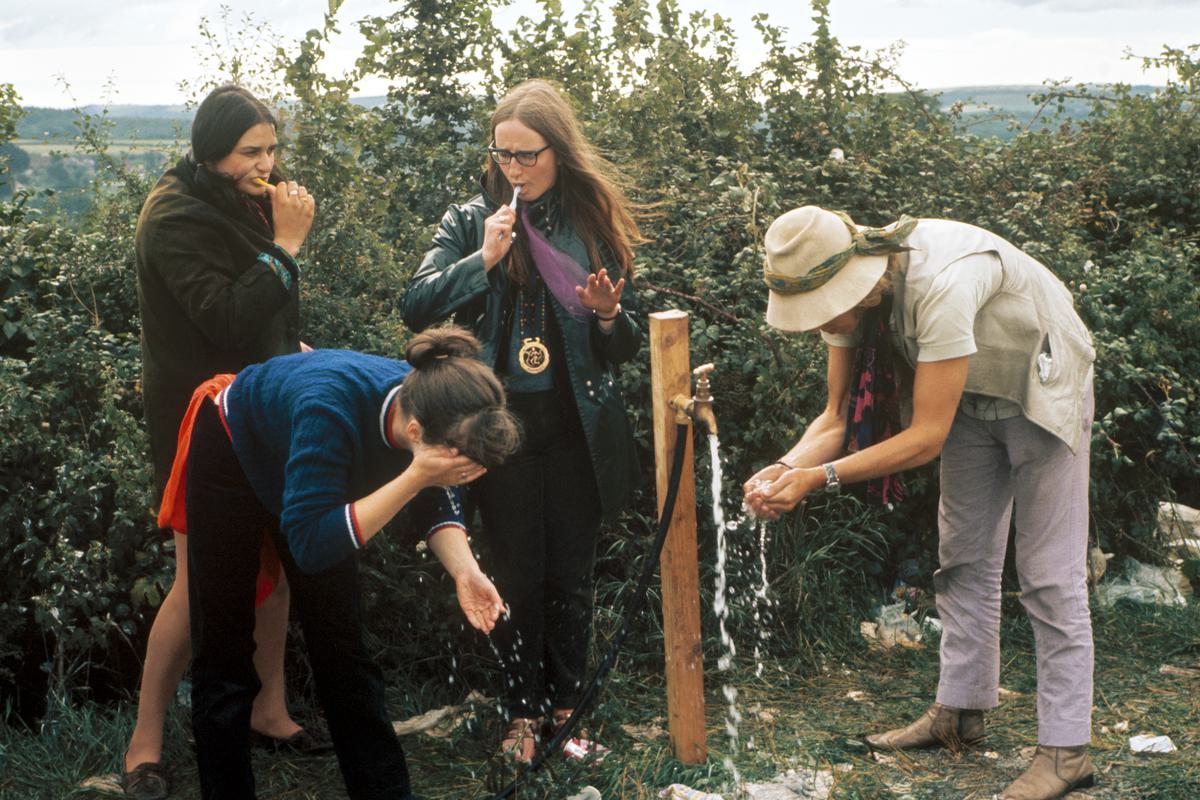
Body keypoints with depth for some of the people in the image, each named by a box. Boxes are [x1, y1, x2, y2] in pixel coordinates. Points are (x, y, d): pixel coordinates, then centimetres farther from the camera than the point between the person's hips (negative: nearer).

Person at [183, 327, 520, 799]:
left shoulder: (429, 409, -27)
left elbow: (435, 504, -10)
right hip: (231, 455, -5)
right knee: (224, 650, 0)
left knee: (341, 645, 5)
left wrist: (465, 571, -29)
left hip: (315, 471, 5)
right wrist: (416, 476, -48)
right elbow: (310, 544, -43)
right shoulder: (332, 408, -45)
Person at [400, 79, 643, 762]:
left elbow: (628, 345, 7)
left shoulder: (599, 225, 2)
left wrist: (609, 315, -16)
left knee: (572, 575, 9)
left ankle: (566, 707, 25)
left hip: (577, 430, 1)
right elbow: (417, 309, -10)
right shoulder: (471, 223, 1)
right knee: (517, 574, 8)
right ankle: (523, 712, 22)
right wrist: (483, 259, -21)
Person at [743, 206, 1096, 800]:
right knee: (963, 558, 12)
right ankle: (960, 711, 25)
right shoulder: (845, 288, -17)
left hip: (1043, 390, -7)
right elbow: (838, 415, -10)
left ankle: (1066, 750, -1)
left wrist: (821, 477, -38)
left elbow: (927, 435, -36)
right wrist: (787, 466, -28)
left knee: (1049, 573, -7)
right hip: (973, 397, 7)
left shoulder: (940, 285, -40)